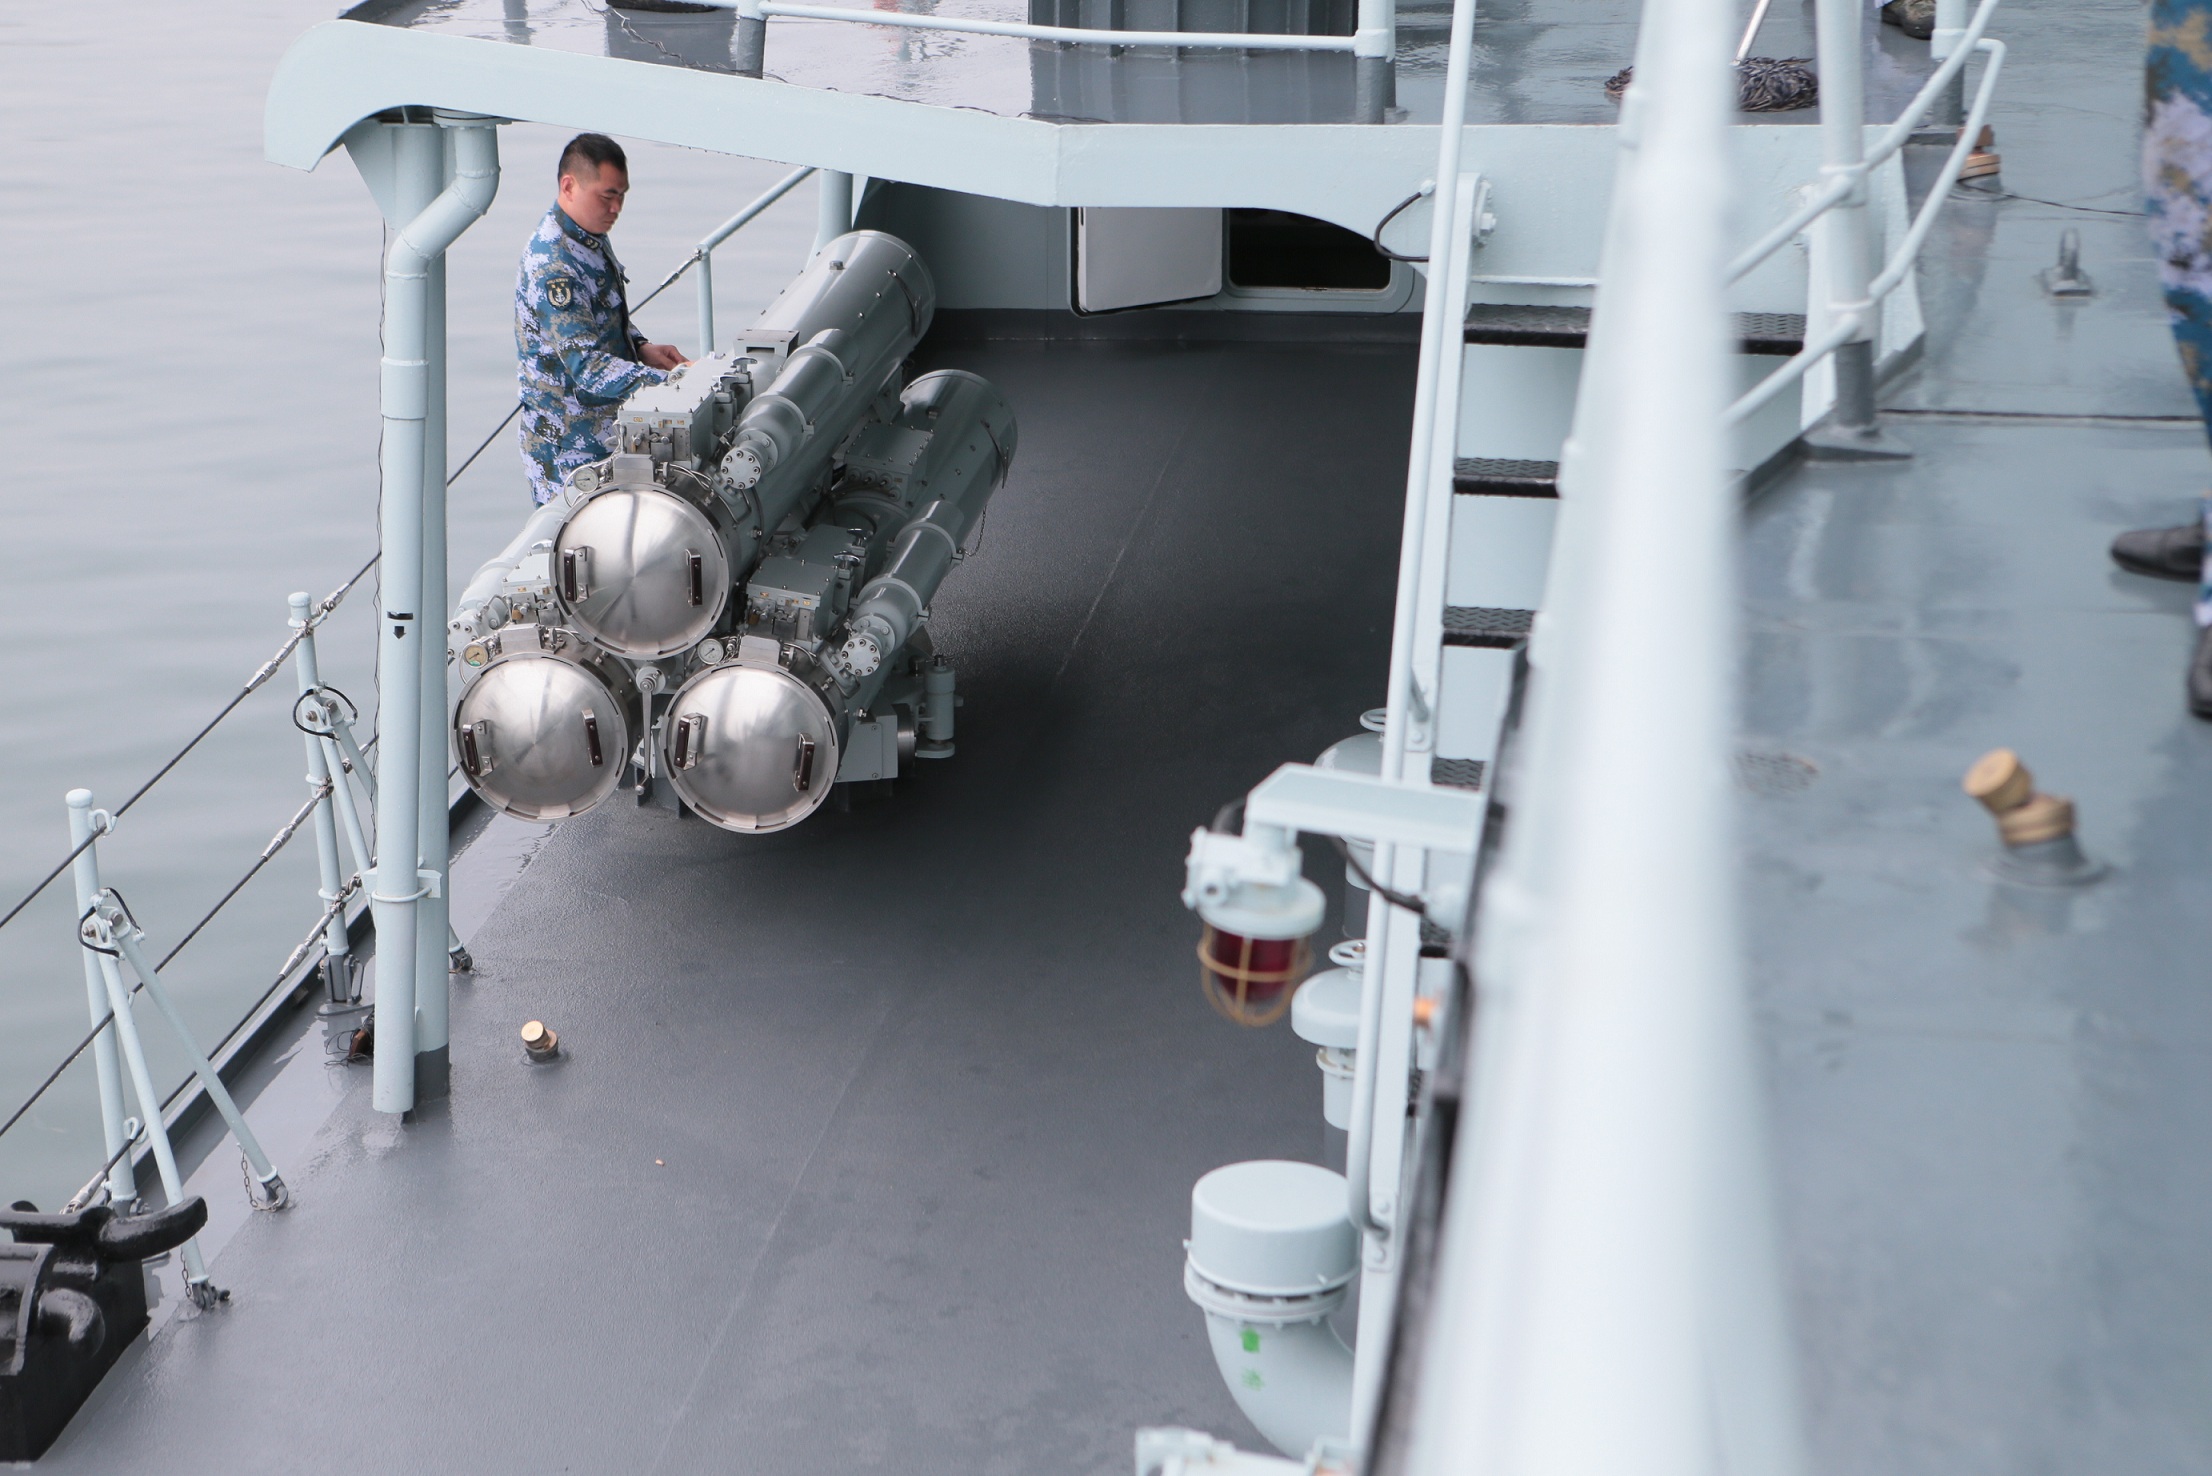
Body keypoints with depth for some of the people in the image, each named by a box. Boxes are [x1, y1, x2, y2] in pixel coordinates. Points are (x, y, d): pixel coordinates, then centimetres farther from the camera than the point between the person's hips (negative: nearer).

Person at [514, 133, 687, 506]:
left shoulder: (591, 238, 8)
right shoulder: (552, 267, -24)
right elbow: (586, 366, -30)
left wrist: (640, 348, 3)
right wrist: (669, 383, -36)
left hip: (608, 430, 9)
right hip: (570, 445, -9)